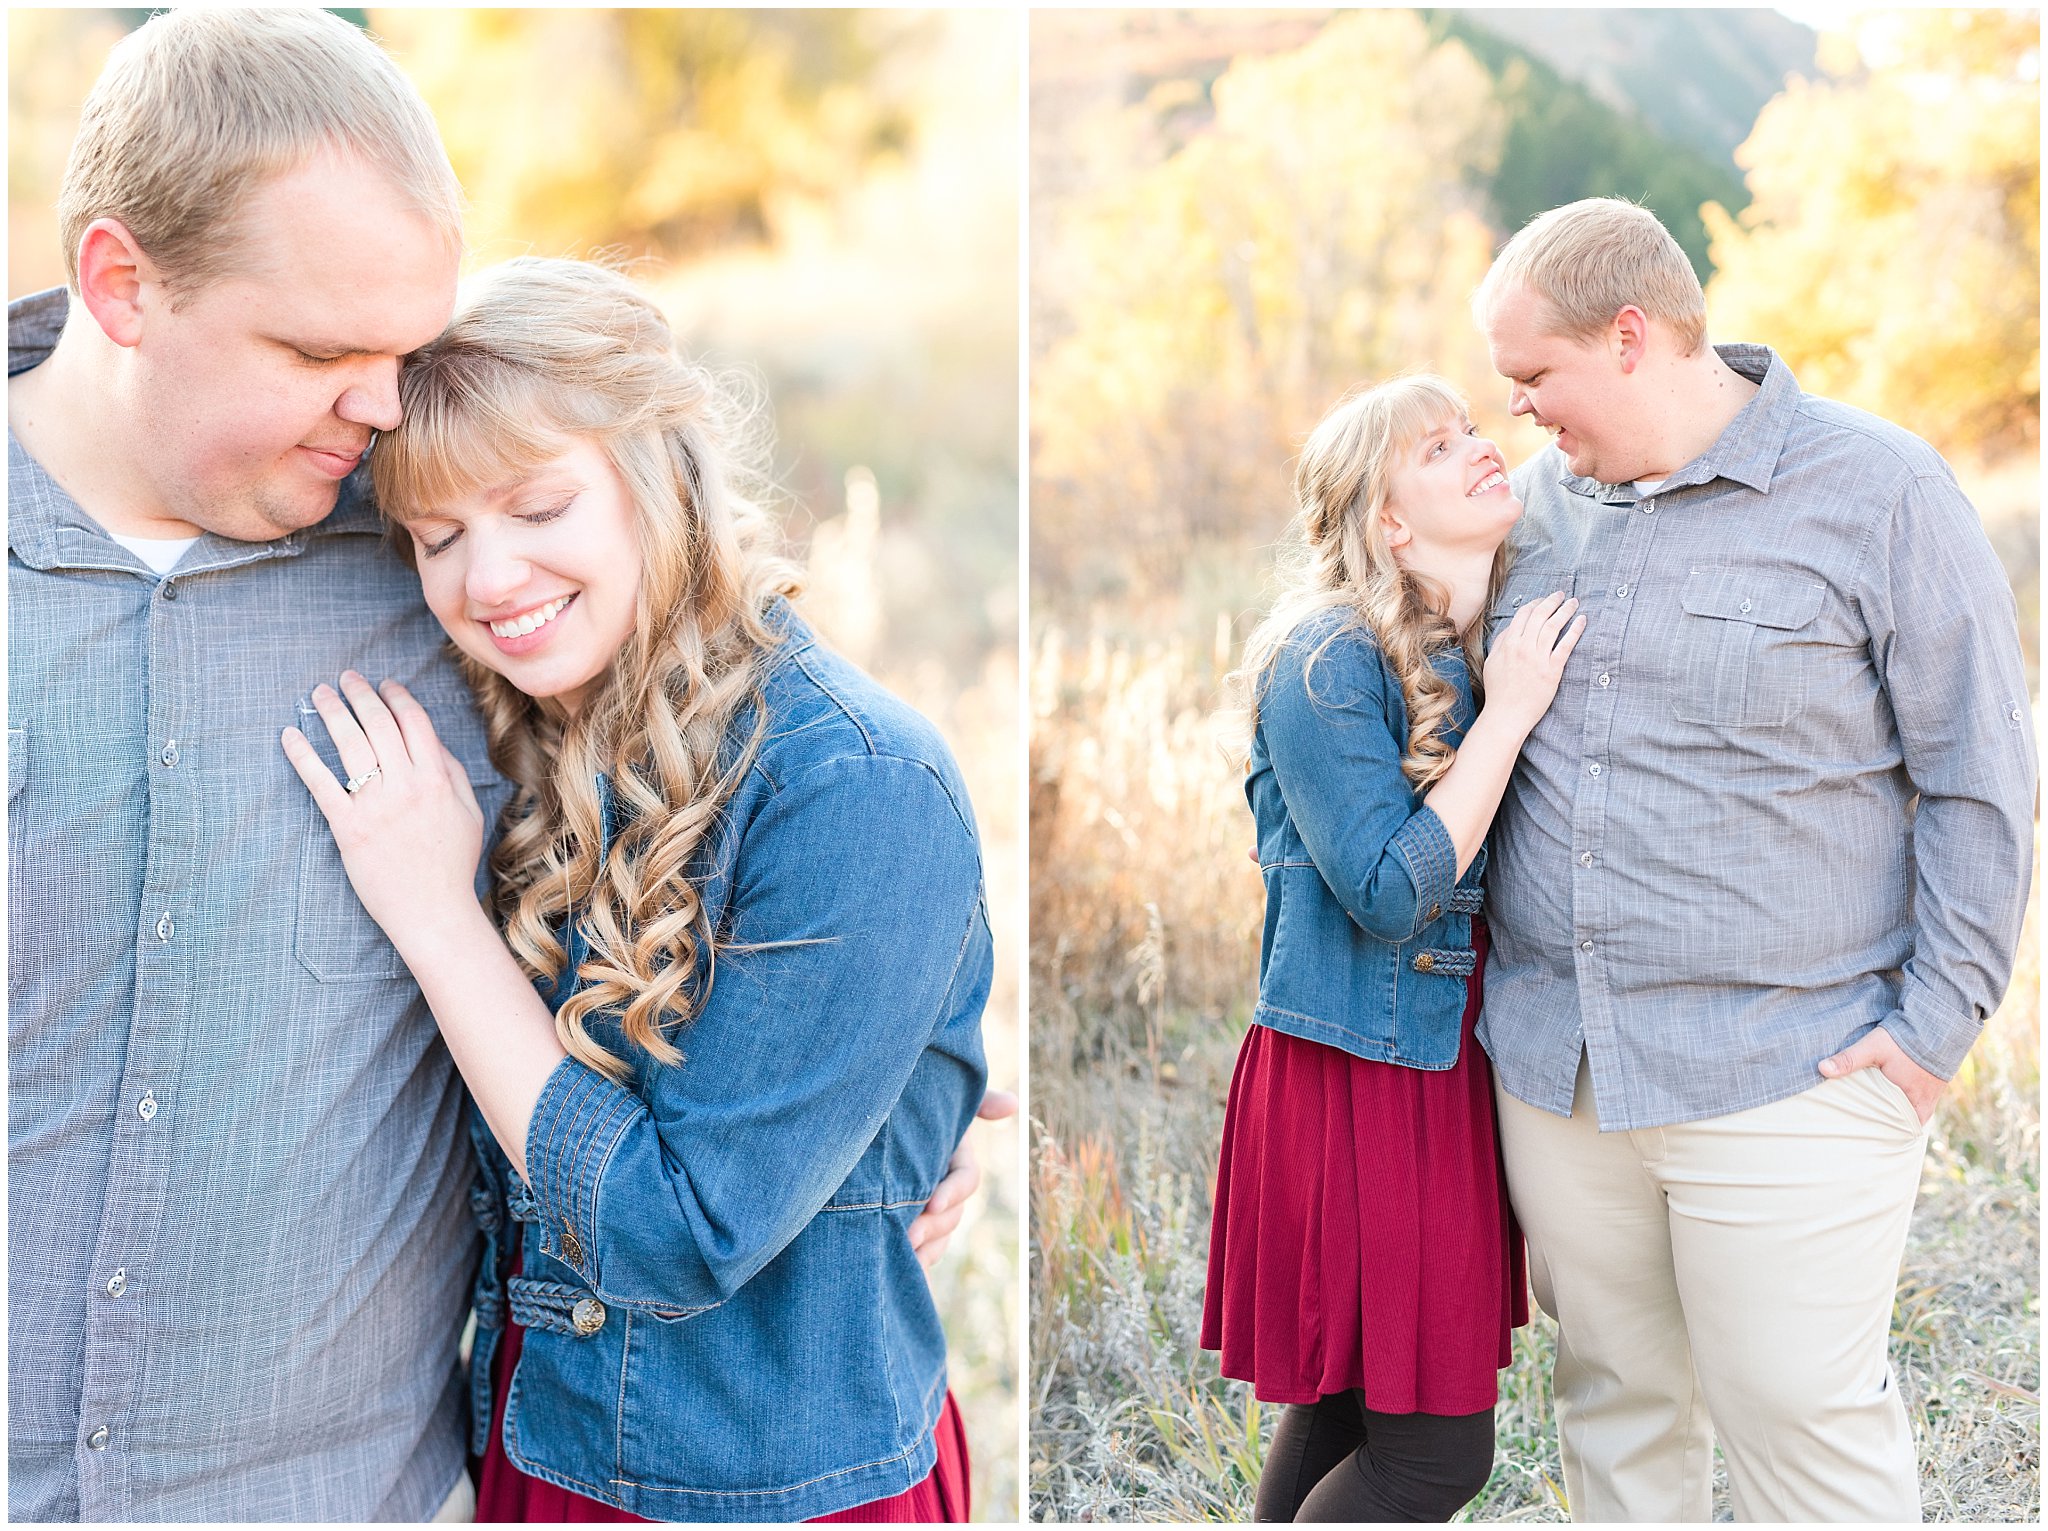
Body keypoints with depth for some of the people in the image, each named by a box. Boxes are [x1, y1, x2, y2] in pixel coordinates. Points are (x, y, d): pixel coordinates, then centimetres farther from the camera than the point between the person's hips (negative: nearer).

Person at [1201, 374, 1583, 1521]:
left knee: (1349, 1408, 16)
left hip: (1453, 1065, 8)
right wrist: (1506, 716, -19)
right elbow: (1388, 894, -21)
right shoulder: (1327, 660, -16)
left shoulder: (1507, 649, 7)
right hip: (1356, 1074, -7)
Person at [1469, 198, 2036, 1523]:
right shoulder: (1543, 495, 9)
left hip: (1786, 1078, -5)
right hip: (1551, 1061, 5)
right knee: (1613, 1395, 15)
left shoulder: (1881, 493, -7)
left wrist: (1936, 1022, -9)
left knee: (1799, 1415, 2)